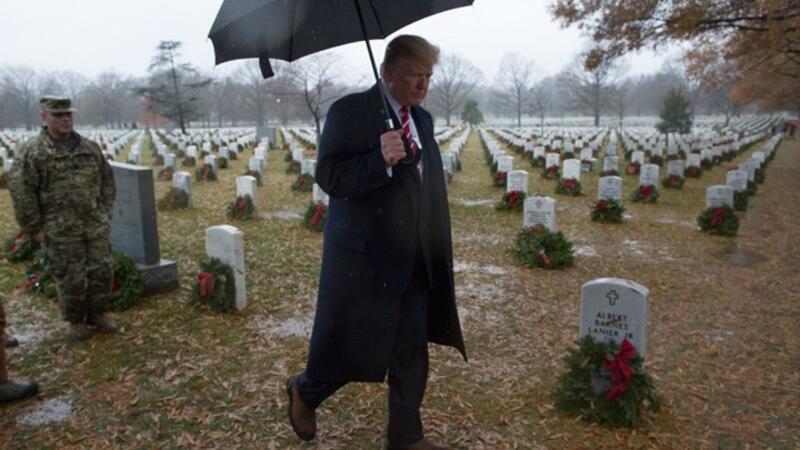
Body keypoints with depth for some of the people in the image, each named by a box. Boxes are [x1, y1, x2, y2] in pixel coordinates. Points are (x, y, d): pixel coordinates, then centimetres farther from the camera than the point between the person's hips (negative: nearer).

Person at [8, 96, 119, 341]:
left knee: (102, 272, 8)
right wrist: (35, 227, -8)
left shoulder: (90, 147, 8)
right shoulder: (32, 152, -6)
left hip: (97, 226, 4)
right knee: (71, 278, 5)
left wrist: (105, 212, 10)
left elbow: (107, 180, 16)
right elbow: (20, 190, -7)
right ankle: (76, 321, 24)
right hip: (61, 231, -4)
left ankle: (97, 314, 27)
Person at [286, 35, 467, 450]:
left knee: (412, 353, 13)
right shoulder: (350, 112, -10)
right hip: (363, 256, -6)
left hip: (414, 260, 7)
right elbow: (328, 177, -18)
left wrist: (439, 254, 19)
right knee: (351, 349, 8)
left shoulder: (423, 119, 12)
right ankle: (304, 391, 39)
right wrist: (380, 161, -33)